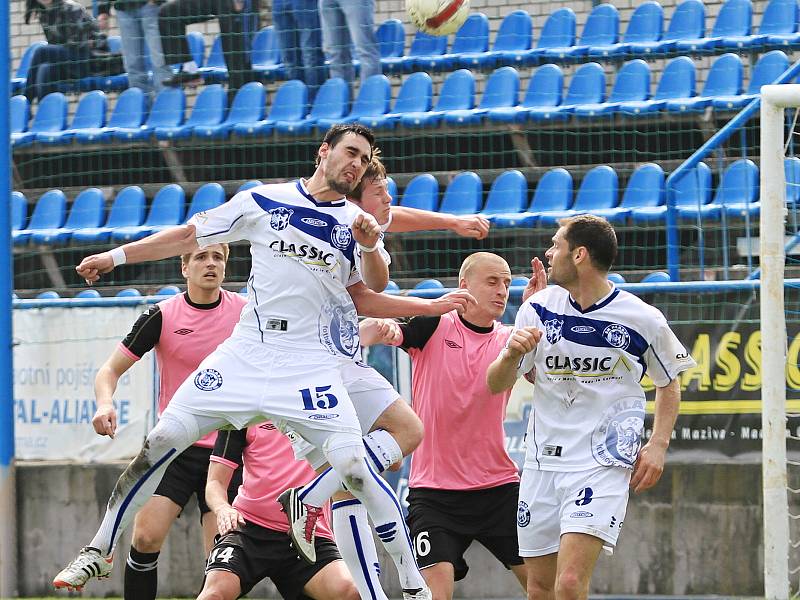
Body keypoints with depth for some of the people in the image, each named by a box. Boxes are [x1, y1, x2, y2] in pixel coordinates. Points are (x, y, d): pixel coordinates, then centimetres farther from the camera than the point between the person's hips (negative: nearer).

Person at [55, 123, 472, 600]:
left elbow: (363, 300, 16)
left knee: (352, 463, -17)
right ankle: (99, 552, 7)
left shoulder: (358, 225, 8)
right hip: (247, 352, 1)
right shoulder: (263, 201, 5)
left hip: (312, 364, -1)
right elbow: (191, 236, 10)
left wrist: (432, 307, 6)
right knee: (163, 440, -6)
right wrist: (117, 255, 6)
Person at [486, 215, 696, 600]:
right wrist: (511, 355, -18)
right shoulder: (538, 309, 1)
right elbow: (496, 386, 4)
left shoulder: (643, 320, -5)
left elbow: (669, 383, 12)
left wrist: (658, 445, -1)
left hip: (604, 463, -4)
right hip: (543, 462, 4)